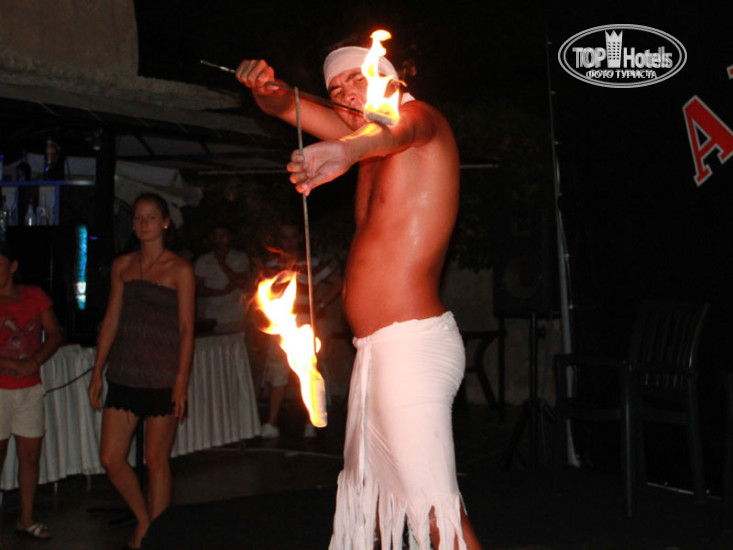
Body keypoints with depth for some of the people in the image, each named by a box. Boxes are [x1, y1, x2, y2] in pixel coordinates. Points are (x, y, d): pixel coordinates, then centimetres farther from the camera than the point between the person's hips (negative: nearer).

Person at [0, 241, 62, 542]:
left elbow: (54, 334, 3)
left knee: (30, 454, 9)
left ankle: (26, 519, 21)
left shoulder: (35, 297, 4)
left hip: (30, 389, 4)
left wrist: (33, 362, -13)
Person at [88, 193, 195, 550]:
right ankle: (143, 520, 26)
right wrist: (97, 372, 9)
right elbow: (111, 319, 13)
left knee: (156, 461, 2)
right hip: (123, 375, 5)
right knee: (111, 458, 3)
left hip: (162, 378, -4)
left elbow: (186, 329, -4)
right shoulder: (122, 266, 12)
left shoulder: (179, 270, -1)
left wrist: (181, 383, -10)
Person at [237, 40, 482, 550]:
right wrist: (265, 88, -8)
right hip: (376, 349, 10)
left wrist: (346, 151, -54)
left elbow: (396, 130, -31)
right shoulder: (372, 144, 18)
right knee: (368, 486, 20)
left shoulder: (424, 118, -6)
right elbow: (287, 106, 16)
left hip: (411, 343, -10)